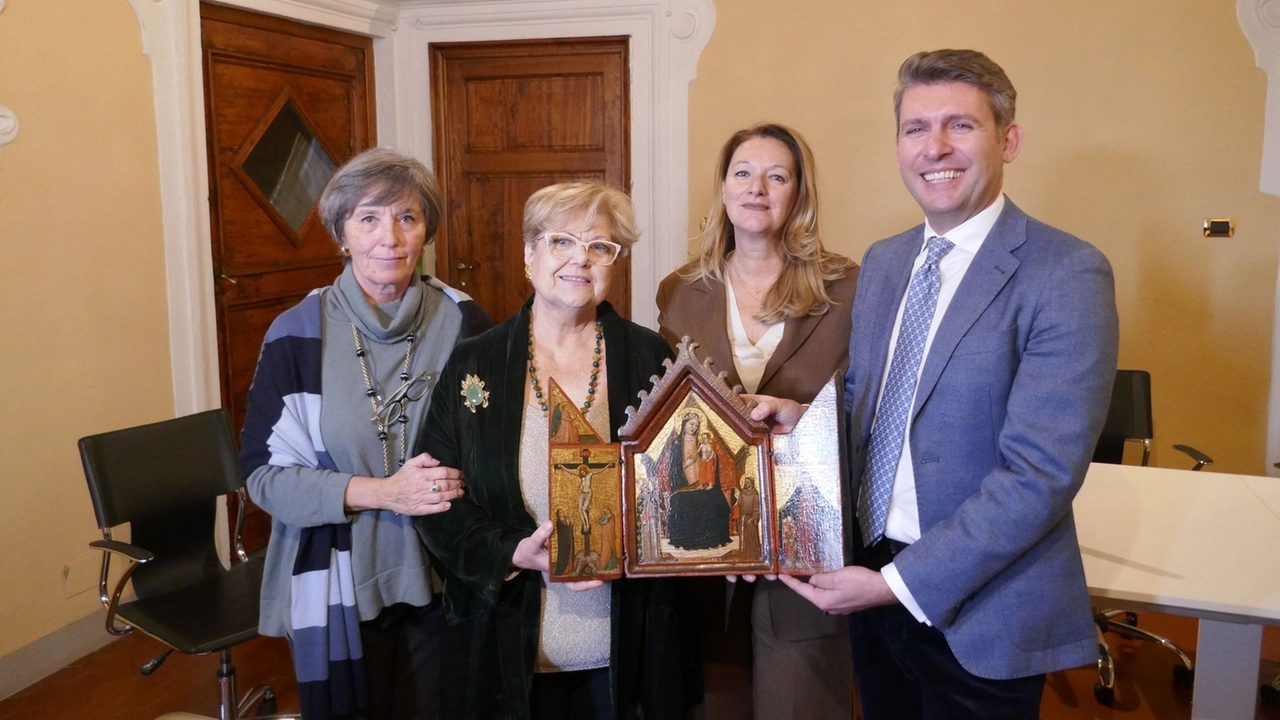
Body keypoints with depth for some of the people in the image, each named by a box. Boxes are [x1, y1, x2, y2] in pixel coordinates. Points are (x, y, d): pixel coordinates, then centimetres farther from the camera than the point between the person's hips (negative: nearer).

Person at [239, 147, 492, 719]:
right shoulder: (298, 334, -8)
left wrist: (465, 483, -15)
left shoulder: (462, 322, -4)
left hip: (444, 584, 1)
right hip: (338, 589, -1)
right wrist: (383, 492, -21)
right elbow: (264, 473, -9)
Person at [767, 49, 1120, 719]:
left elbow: (1042, 473, -22)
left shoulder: (1067, 275, -17)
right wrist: (802, 416, -6)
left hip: (978, 611, -6)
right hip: (871, 576, 6)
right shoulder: (883, 262, 6)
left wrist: (899, 583, -22)